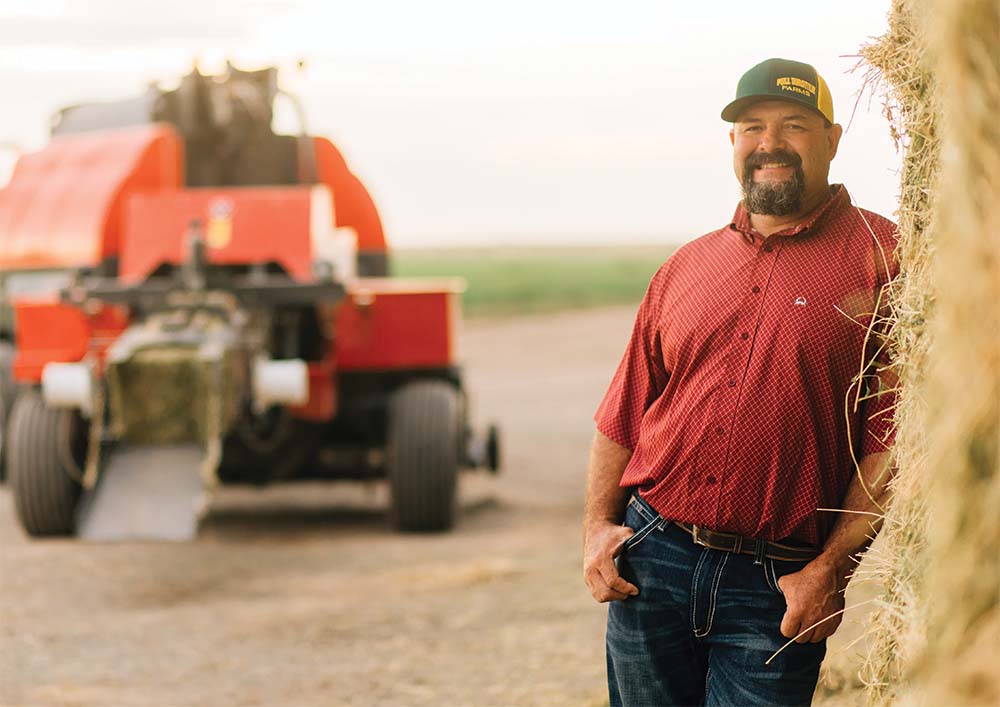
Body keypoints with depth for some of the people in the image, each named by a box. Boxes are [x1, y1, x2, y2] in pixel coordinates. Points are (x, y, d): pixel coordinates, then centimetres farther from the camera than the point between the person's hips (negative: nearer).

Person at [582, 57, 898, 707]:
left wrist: (831, 569, -13)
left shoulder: (880, 258, -4)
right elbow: (622, 416, 17)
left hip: (777, 587, -4)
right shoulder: (687, 268, 12)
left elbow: (893, 434, -10)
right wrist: (598, 526, 5)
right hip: (650, 561, 4)